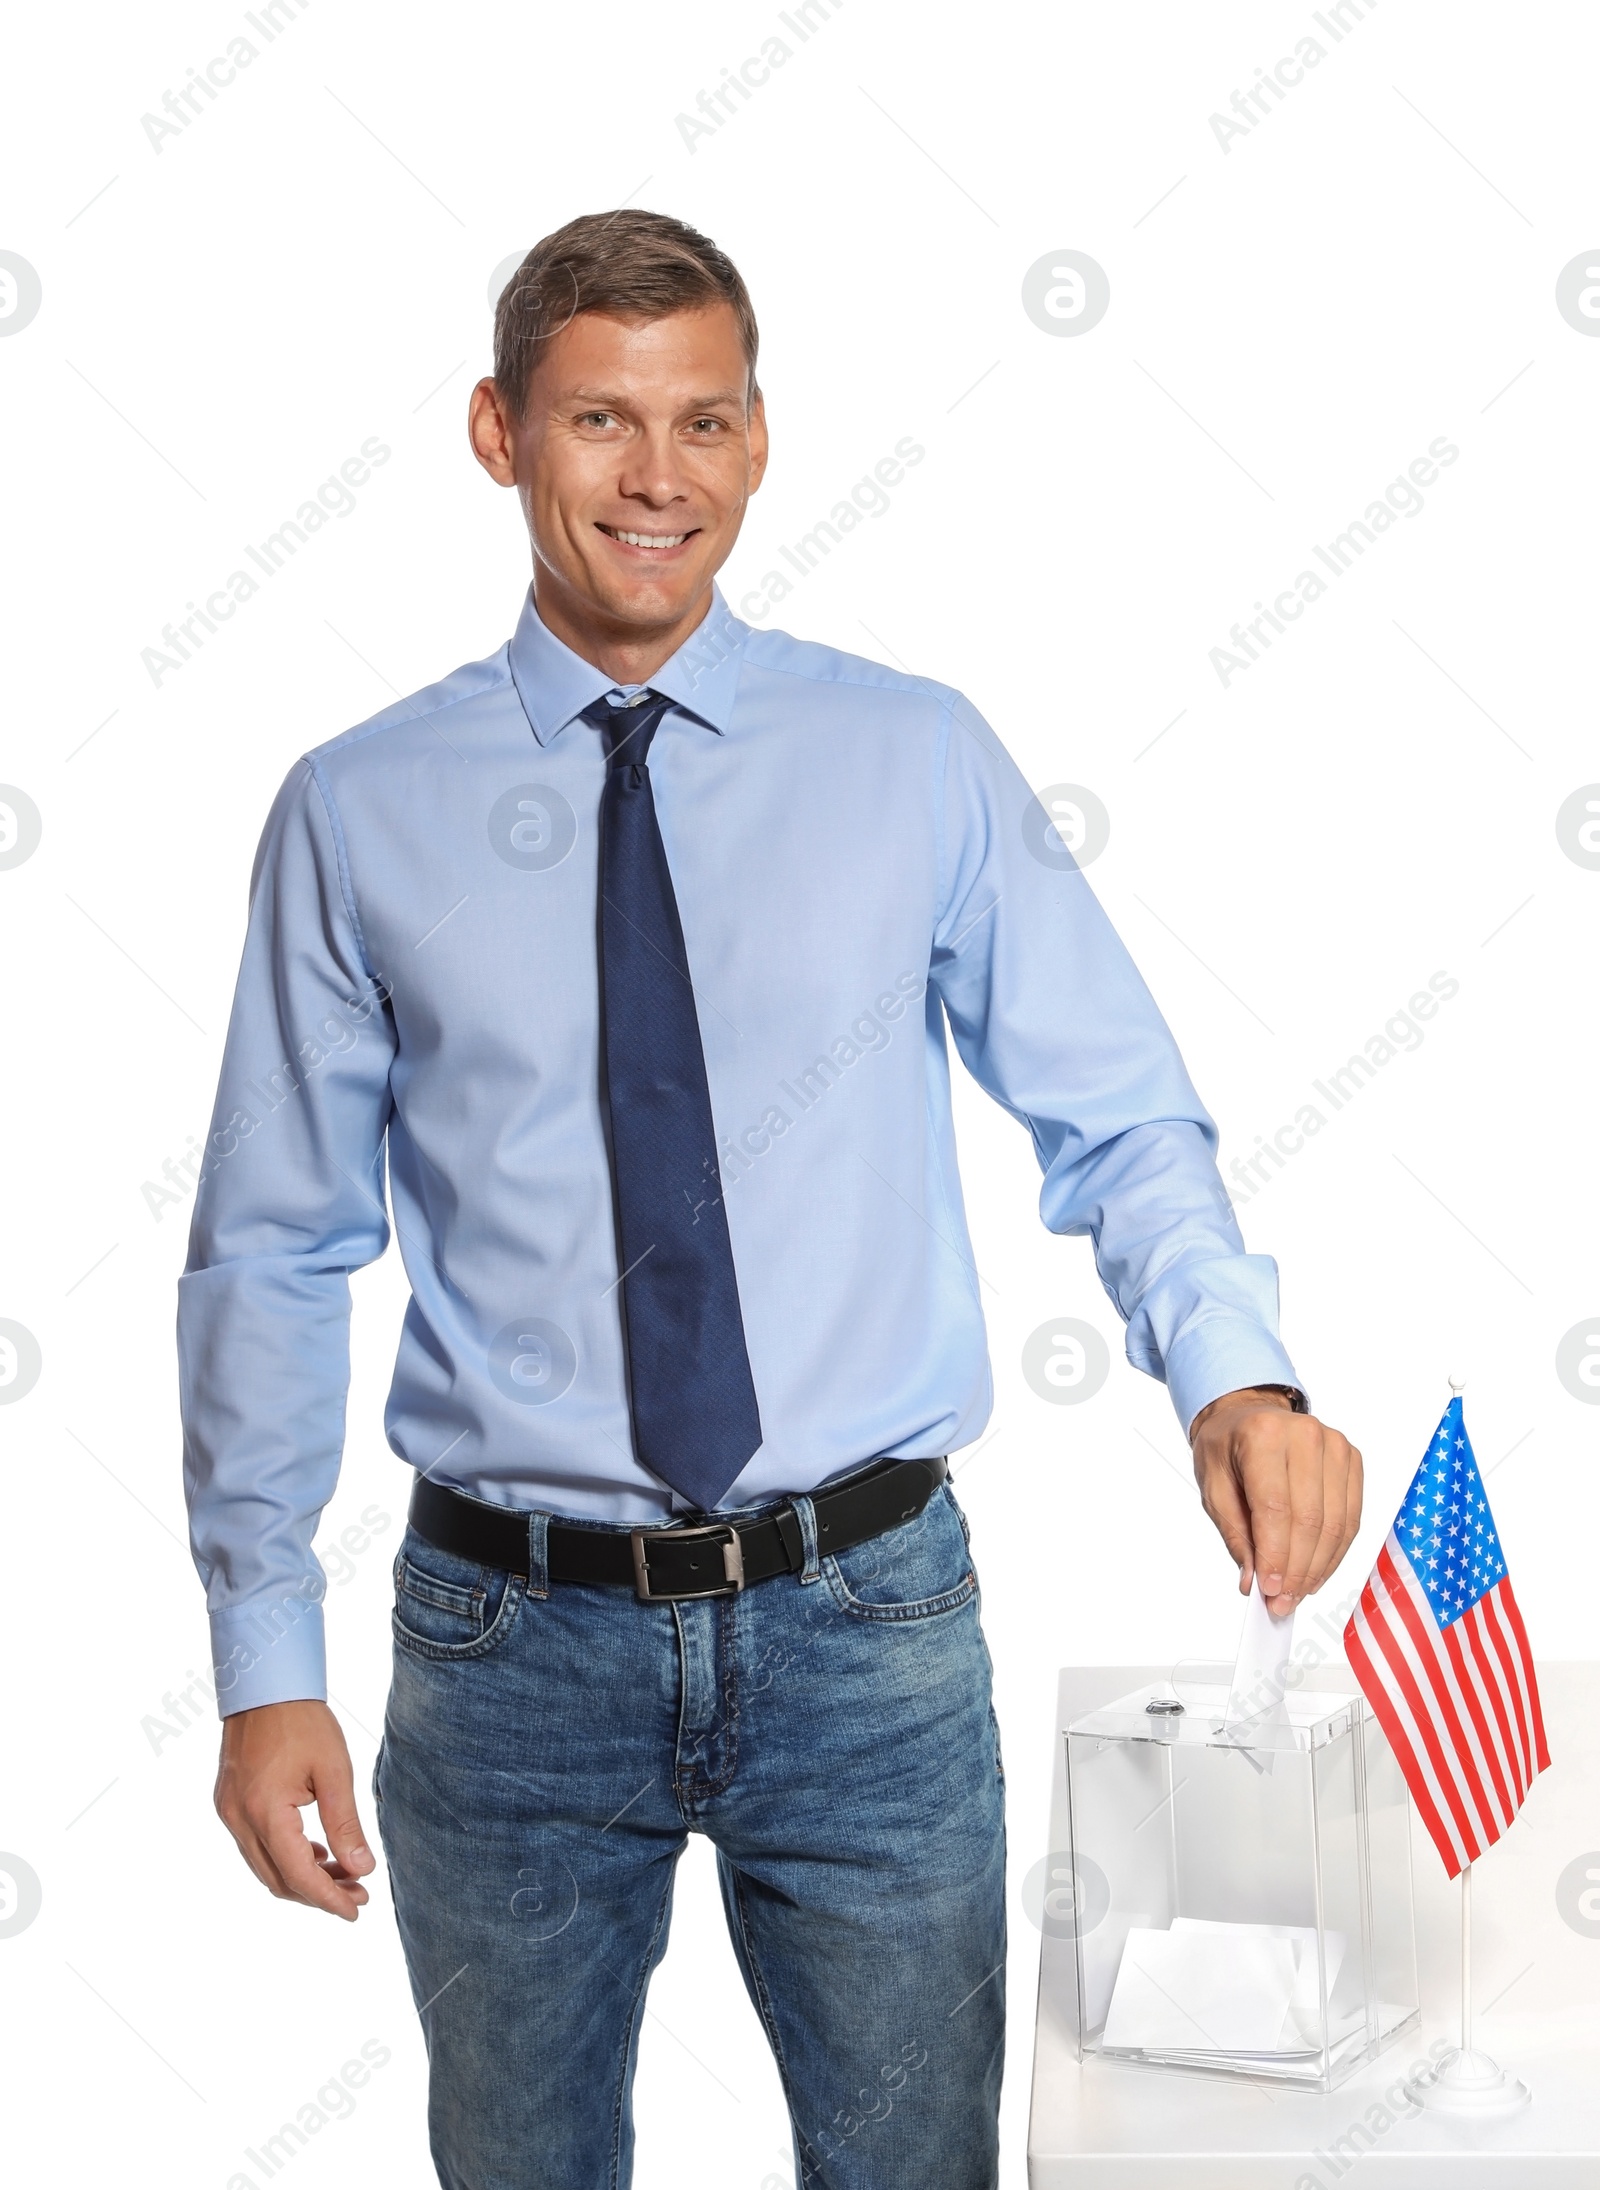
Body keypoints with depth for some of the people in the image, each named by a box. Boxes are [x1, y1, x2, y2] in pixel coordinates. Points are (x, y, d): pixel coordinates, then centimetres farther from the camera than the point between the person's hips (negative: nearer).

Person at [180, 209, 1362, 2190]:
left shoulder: (917, 762, 0)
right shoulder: (358, 817, -1)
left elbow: (1121, 1122, 0)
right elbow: (272, 1254, 2)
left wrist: (1234, 1373, -19)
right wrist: (265, 1661, -2)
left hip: (867, 1624, 0)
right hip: (511, 1639, 0)